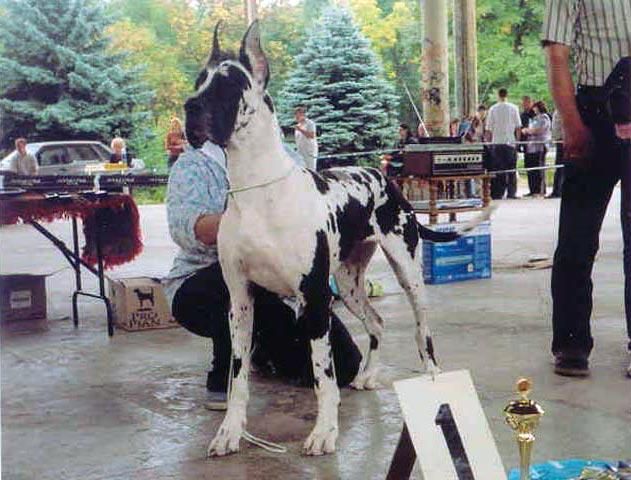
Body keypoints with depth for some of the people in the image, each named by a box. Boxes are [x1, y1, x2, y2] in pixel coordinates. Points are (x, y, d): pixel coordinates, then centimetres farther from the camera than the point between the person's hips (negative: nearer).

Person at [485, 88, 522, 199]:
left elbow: (488, 128, 0)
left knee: (497, 169, 4)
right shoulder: (513, 108, 0)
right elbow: (518, 126, 1)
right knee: (511, 169, 6)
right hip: (510, 141, 0)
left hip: (496, 143, 0)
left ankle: (497, 194, 2)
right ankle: (511, 193, 3)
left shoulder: (493, 109, 0)